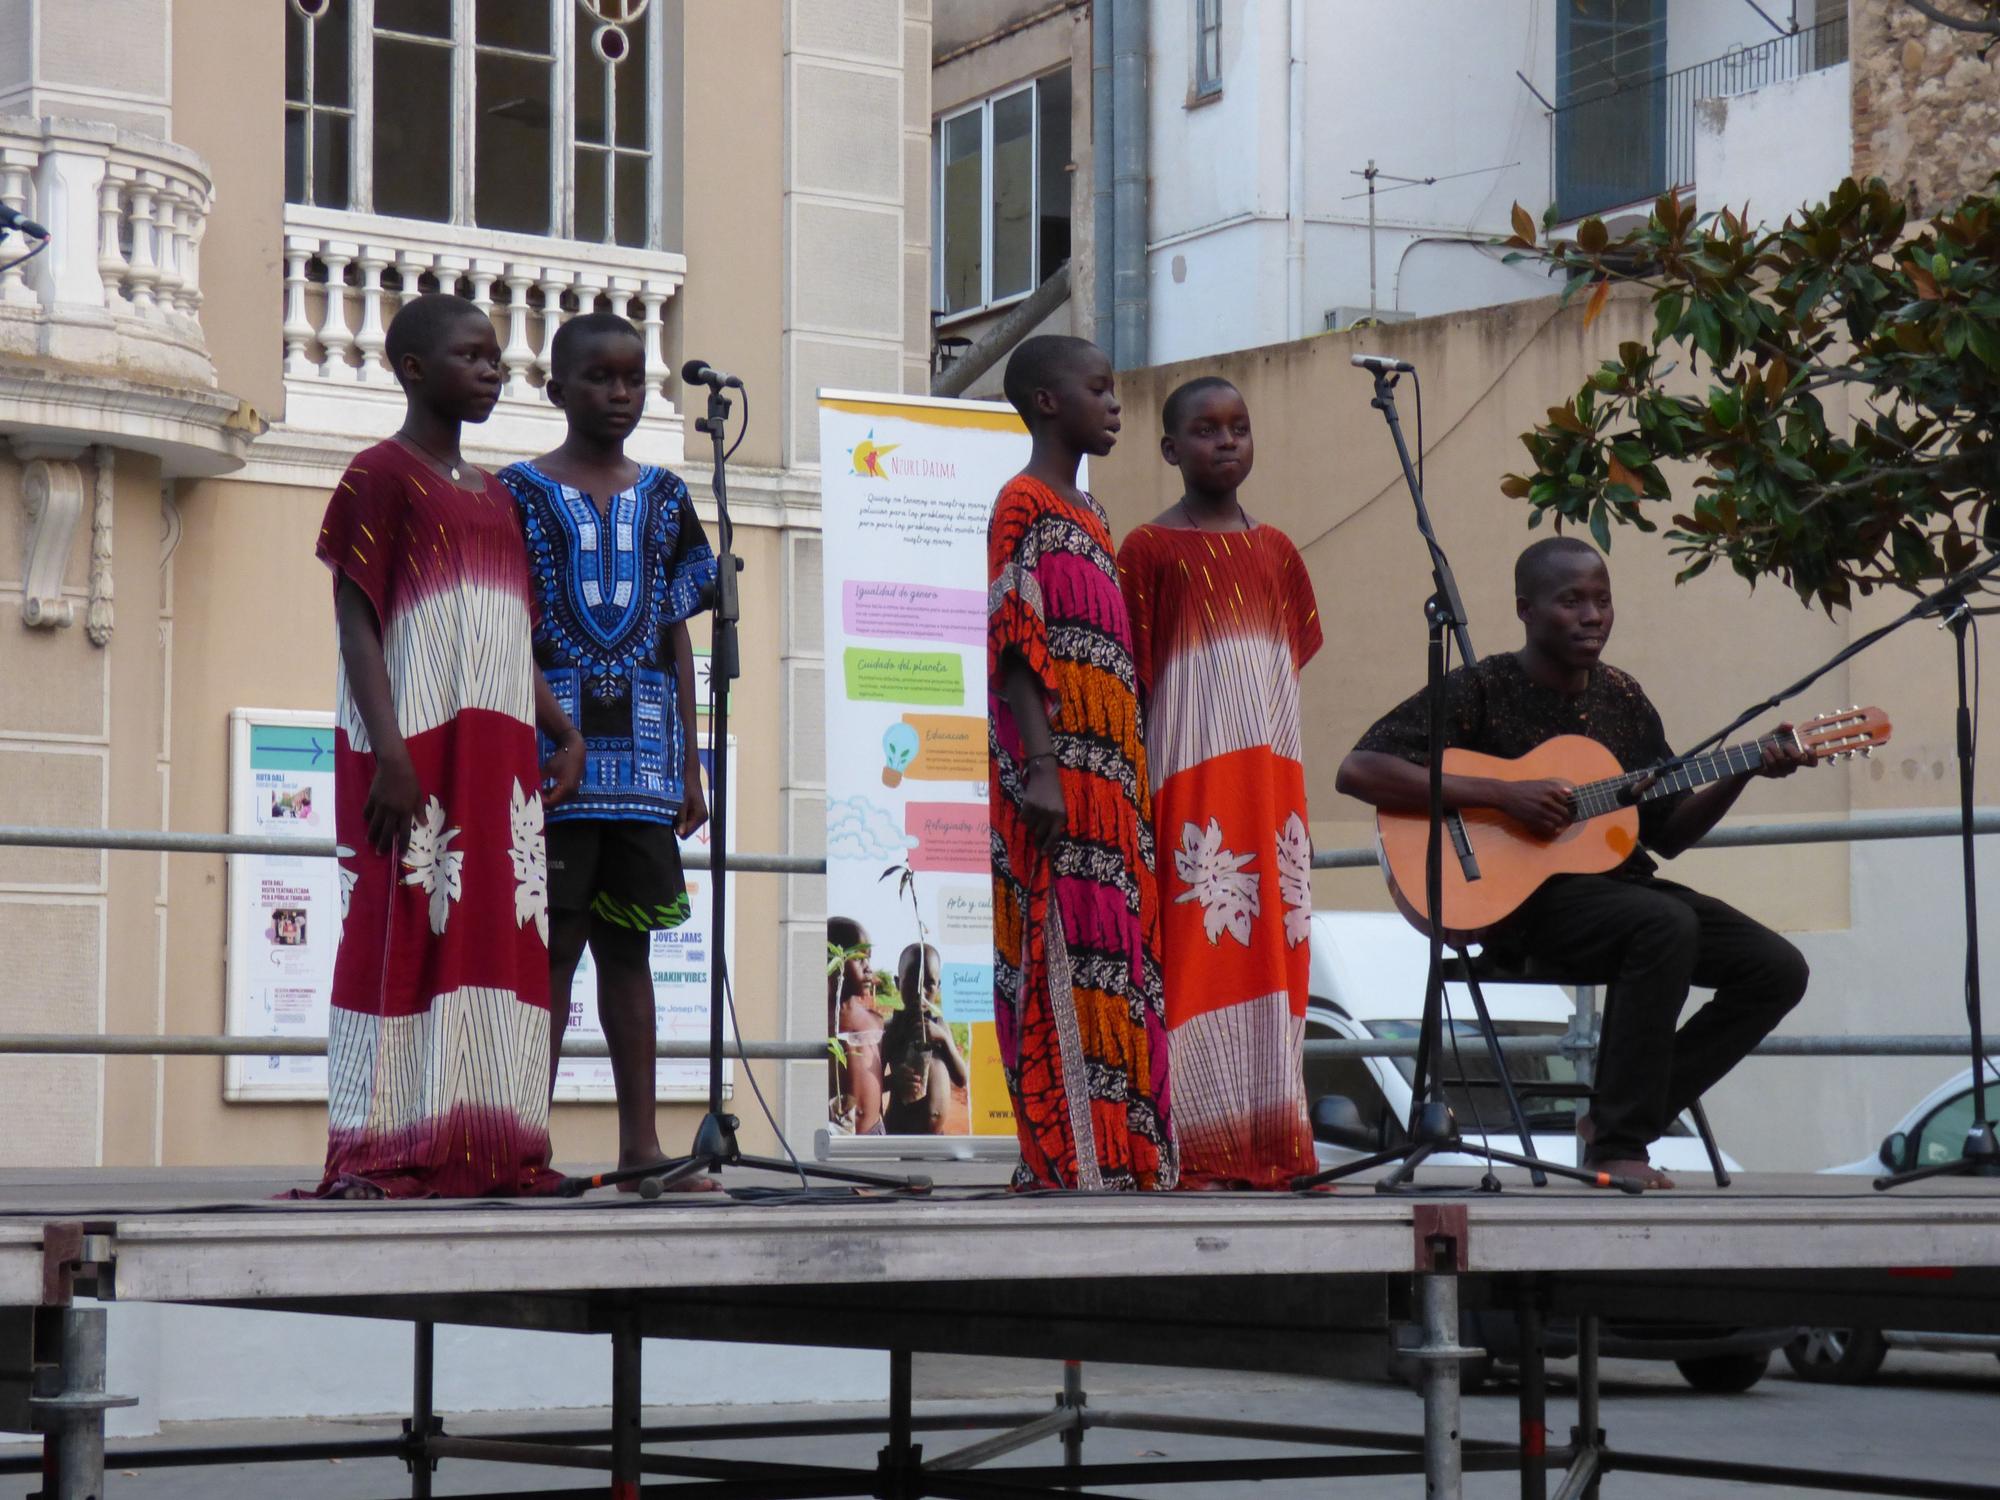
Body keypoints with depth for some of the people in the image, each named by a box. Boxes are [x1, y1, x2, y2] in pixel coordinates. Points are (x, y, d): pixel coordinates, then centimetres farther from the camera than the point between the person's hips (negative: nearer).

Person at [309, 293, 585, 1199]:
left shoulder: (493, 496, 22)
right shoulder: (380, 476, -1)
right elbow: (356, 621, -9)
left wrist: (564, 733, 10)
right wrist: (388, 751, -18)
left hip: (500, 750, 8)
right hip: (415, 744, -7)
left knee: (503, 937, 3)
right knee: (401, 934, -9)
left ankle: (490, 1146, 4)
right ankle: (380, 1154, -9)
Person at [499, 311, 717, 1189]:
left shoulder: (663, 498, 14)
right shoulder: (521, 493, 2)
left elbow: (676, 634, 15)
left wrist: (690, 765, 11)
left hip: (642, 756, 4)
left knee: (628, 945, 7)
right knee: (553, 945, -4)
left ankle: (640, 1143, 9)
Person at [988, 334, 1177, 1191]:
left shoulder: (1088, 517, 22)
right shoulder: (1023, 508, -5)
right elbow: (1016, 642, -14)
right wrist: (1040, 768, -23)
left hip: (1110, 778, 9)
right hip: (1058, 777, -9)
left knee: (1118, 965, 6)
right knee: (1065, 956, -12)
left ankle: (1119, 1156, 7)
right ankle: (1068, 1160, -14)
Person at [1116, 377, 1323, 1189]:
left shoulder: (1275, 551, 15)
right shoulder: (1149, 549, 0)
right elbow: (1129, 680, -2)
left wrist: (1296, 804, 16)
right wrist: (1132, 793, -8)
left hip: (1272, 780, 5)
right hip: (1189, 780, -5)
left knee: (1272, 954, 2)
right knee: (1195, 951, -9)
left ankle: (1267, 1148, 5)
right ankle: (1195, 1151, -9)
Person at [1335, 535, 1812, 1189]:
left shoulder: (1623, 699, 13)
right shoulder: (1482, 690, -6)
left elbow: (1669, 832, 16)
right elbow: (1358, 771, -18)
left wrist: (1743, 773, -1)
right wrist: (1502, 796, -21)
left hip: (1619, 883, 7)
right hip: (1522, 895, -7)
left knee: (1778, 968, -9)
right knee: (1666, 925, -34)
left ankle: (1621, 1119, -2)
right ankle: (1616, 1146, -24)